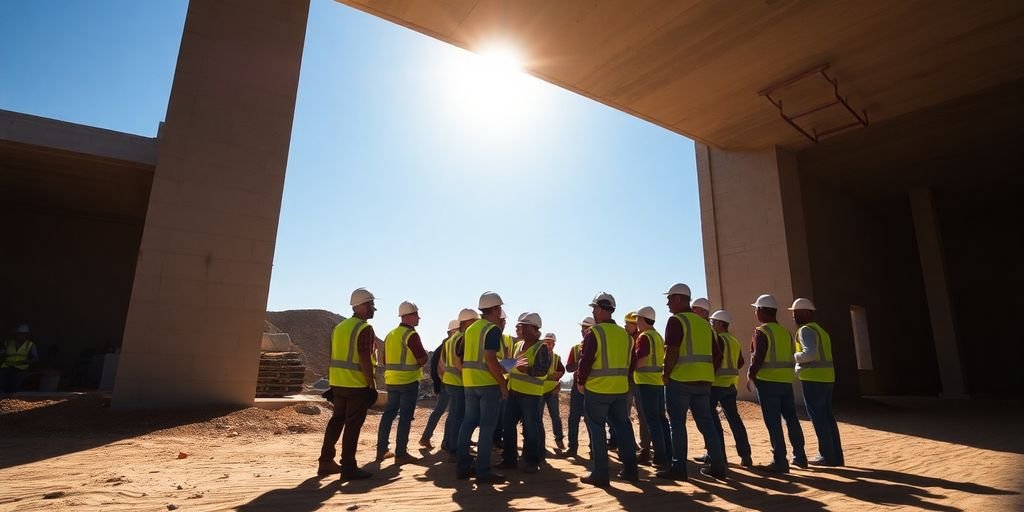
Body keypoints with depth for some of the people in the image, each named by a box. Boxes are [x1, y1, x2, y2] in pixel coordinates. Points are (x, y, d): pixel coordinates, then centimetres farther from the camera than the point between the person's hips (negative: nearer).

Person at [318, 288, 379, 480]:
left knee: (337, 420, 18)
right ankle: (348, 468, 6)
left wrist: (332, 382, 20)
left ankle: (326, 462, 24)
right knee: (352, 426, 0)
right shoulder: (364, 329, -14)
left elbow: (332, 357, 14)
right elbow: (364, 359, -20)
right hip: (357, 385, -8)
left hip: (338, 383, 8)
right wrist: (371, 385, -14)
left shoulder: (339, 327, 12)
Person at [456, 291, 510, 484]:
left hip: (469, 382, 8)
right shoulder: (493, 329, -11)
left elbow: (459, 357, 15)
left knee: (469, 422, 14)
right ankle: (483, 471, 3)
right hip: (488, 383, -8)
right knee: (487, 426, -1)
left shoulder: (471, 329, 13)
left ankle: (462, 467, 18)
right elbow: (490, 359, -20)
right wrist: (503, 384, -15)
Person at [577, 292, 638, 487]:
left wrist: (581, 382, 0)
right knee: (623, 426, 16)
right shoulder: (625, 334, 7)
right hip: (621, 389, 6)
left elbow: (585, 361, -13)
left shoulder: (594, 332, -12)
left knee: (596, 429, 3)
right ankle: (630, 469, 23)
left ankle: (600, 474, 6)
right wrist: (619, 379, 15)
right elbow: (627, 361, 11)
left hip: (597, 389, -6)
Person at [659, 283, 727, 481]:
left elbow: (672, 351, -19)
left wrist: (666, 374, -7)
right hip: (703, 381, 7)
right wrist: (707, 372, 20)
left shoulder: (676, 320, -8)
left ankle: (679, 468, 6)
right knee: (706, 423, 14)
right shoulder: (704, 323, 15)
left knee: (677, 425, 2)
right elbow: (717, 354, 16)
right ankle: (717, 466, 18)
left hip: (680, 380, -7)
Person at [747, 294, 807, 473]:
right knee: (791, 418, 15)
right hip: (786, 381, 8)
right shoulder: (785, 332, 13)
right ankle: (800, 456, 23)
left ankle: (780, 461, -1)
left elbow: (758, 358, -17)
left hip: (768, 381, -8)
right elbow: (791, 357, 15)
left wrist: (750, 376, -6)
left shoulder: (761, 331, -10)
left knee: (773, 422, -3)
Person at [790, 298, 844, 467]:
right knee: (827, 417, 11)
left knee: (818, 417, -3)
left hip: (813, 379, -9)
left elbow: (810, 353, -24)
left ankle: (827, 456, 0)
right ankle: (836, 456, 14)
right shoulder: (820, 330, 19)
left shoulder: (805, 330, -11)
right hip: (826, 377, 9)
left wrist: (792, 357, -9)